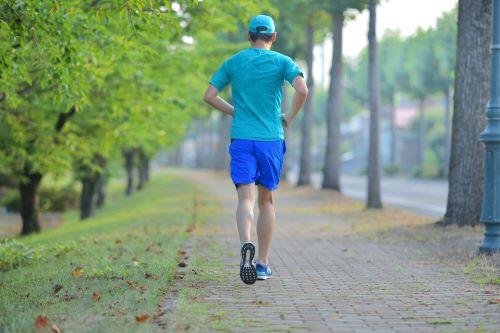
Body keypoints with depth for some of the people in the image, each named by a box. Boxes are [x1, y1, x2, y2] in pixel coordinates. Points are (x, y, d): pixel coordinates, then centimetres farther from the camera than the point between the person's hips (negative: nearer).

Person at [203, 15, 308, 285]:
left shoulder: (232, 63, 10)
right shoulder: (281, 62, 3)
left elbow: (209, 96, 7)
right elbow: (302, 90, -13)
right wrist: (289, 118, 2)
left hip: (241, 138, 0)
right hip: (271, 139, 0)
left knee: (246, 198, -7)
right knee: (266, 200, 11)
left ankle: (246, 245, -36)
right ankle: (263, 263, 13)